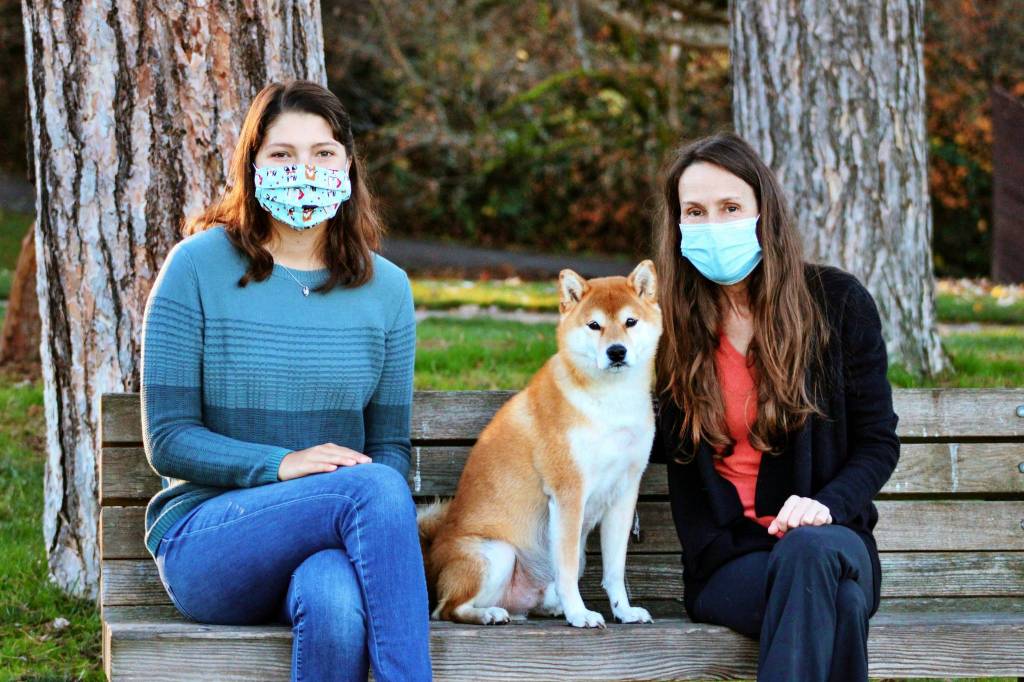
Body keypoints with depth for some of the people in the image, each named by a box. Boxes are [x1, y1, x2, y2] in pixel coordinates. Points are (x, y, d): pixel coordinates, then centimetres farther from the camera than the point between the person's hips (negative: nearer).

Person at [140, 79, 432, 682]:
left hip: (331, 543, 2)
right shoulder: (199, 266, -1)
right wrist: (279, 464, -19)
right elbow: (168, 440, -3)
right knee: (373, 489, -32)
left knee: (335, 603, -37)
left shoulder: (385, 288, 10)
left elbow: (390, 445, 12)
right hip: (205, 538, -2)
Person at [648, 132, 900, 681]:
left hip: (830, 538, 0)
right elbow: (668, 445, 18)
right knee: (835, 602, -36)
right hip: (725, 562, 0)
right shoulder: (674, 321, 6)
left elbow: (878, 442, 5)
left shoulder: (837, 301, 2)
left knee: (811, 552, -39)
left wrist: (827, 503, -14)